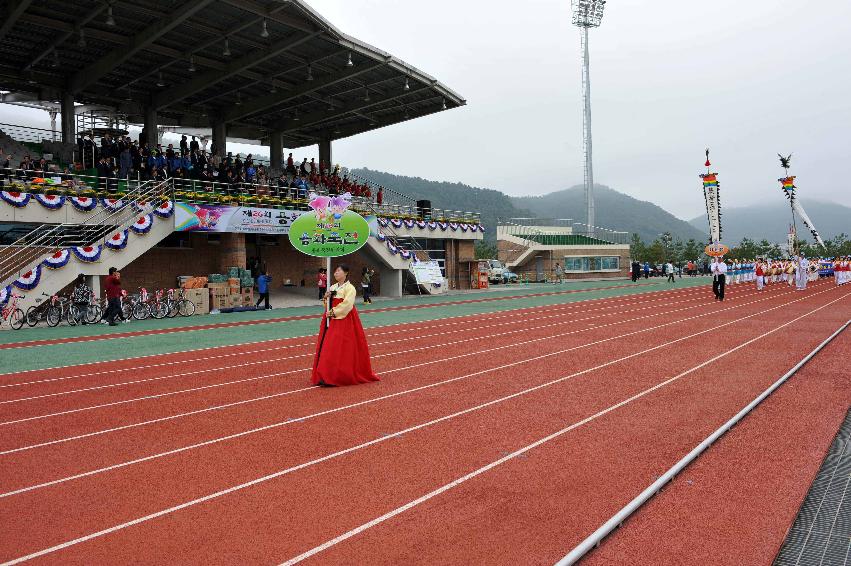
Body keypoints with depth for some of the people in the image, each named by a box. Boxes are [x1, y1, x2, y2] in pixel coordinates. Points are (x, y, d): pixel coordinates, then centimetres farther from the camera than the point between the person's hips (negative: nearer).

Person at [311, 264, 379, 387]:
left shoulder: (350, 288, -9)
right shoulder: (332, 288, 13)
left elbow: (347, 304, -20)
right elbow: (328, 306, 17)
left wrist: (334, 312, -19)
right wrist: (327, 298, -2)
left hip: (344, 321, -7)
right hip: (332, 321, 8)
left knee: (340, 349, -8)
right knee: (327, 348, 6)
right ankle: (325, 375, 13)